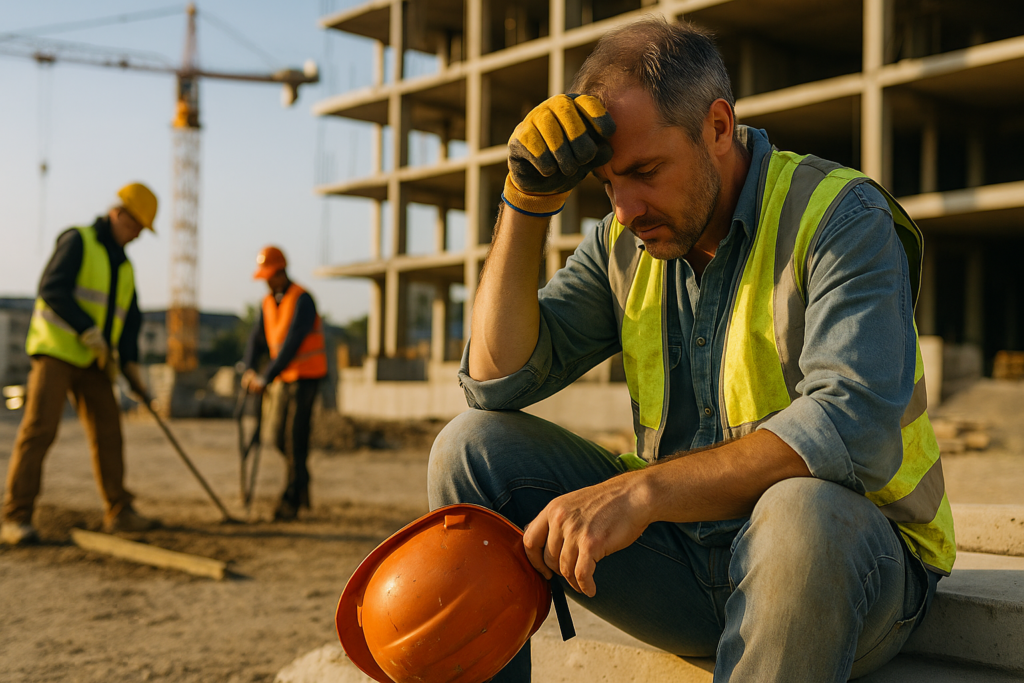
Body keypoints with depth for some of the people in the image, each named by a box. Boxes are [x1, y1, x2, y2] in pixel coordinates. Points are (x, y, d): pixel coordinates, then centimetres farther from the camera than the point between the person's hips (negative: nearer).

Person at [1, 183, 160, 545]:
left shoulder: (124, 266, 17)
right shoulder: (77, 241, -5)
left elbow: (130, 319, 15)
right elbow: (52, 288, -18)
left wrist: (130, 366, 2)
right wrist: (88, 330, -24)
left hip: (93, 361, 7)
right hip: (55, 350, -7)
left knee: (108, 431, 6)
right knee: (39, 428, -14)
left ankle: (118, 512, 15)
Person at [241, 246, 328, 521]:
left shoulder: (302, 300, -16)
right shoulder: (268, 302, 9)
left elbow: (292, 343, -25)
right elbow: (257, 338, 5)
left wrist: (266, 377, -29)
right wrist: (249, 369, -14)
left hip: (306, 375, -8)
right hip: (284, 377, 8)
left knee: (295, 436, -8)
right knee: (279, 434, 9)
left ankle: (292, 500, -2)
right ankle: (302, 480, 30)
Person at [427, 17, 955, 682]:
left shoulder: (840, 217, -13)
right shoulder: (625, 242, 5)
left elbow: (855, 427, -28)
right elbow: (498, 381, 0)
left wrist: (640, 490, -37)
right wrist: (527, 204, -9)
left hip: (841, 554, -4)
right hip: (682, 548, 5)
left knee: (800, 515, -41)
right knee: (474, 447, -8)